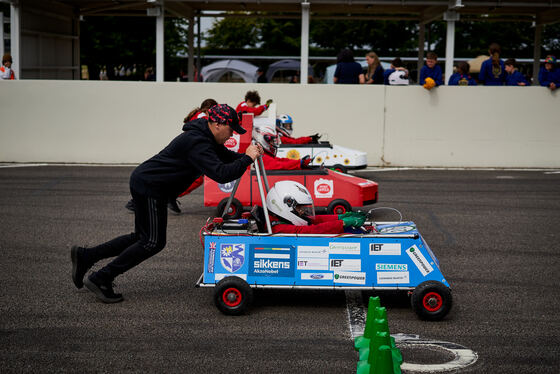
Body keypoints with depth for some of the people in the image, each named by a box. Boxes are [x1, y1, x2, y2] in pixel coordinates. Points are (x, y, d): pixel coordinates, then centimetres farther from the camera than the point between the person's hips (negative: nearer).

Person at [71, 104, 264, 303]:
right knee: (153, 242, -4)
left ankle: (85, 256, 17)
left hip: (144, 183, 10)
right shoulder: (196, 143, -23)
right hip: (149, 187, -10)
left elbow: (226, 156, 21)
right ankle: (100, 279, 0)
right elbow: (220, 174, -32)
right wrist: (247, 159, -23)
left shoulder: (206, 138, 9)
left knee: (142, 238, 15)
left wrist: (247, 155, 2)